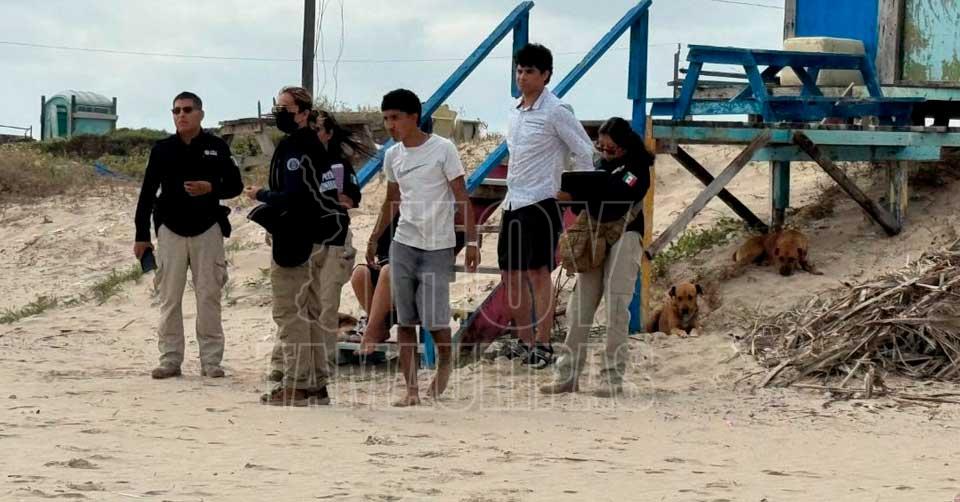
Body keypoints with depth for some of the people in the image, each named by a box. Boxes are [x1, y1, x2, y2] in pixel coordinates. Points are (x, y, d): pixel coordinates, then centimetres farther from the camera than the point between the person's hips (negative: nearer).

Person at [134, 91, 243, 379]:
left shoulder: (217, 147, 2)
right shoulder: (163, 149, 4)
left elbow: (235, 185, 7)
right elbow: (147, 193, 6)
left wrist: (211, 188, -14)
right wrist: (141, 235, 3)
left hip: (208, 229, -1)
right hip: (171, 230, 1)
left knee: (208, 296, -1)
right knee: (169, 298, 1)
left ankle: (211, 359, 5)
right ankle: (170, 358, 6)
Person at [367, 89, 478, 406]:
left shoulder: (442, 149, -8)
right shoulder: (392, 156, 8)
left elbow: (461, 197, -7)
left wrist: (471, 241, -12)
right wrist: (374, 240, 20)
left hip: (437, 246, -5)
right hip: (403, 245, 5)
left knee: (434, 319, -7)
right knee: (405, 321, 1)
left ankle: (445, 363, 24)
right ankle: (411, 389, 5)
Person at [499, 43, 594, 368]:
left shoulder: (555, 112, -10)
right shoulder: (516, 112, 13)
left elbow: (585, 152, -7)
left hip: (540, 203, -8)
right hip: (513, 203, 8)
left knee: (538, 273, -8)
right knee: (511, 274, 9)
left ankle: (542, 346, -5)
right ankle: (525, 342, 17)